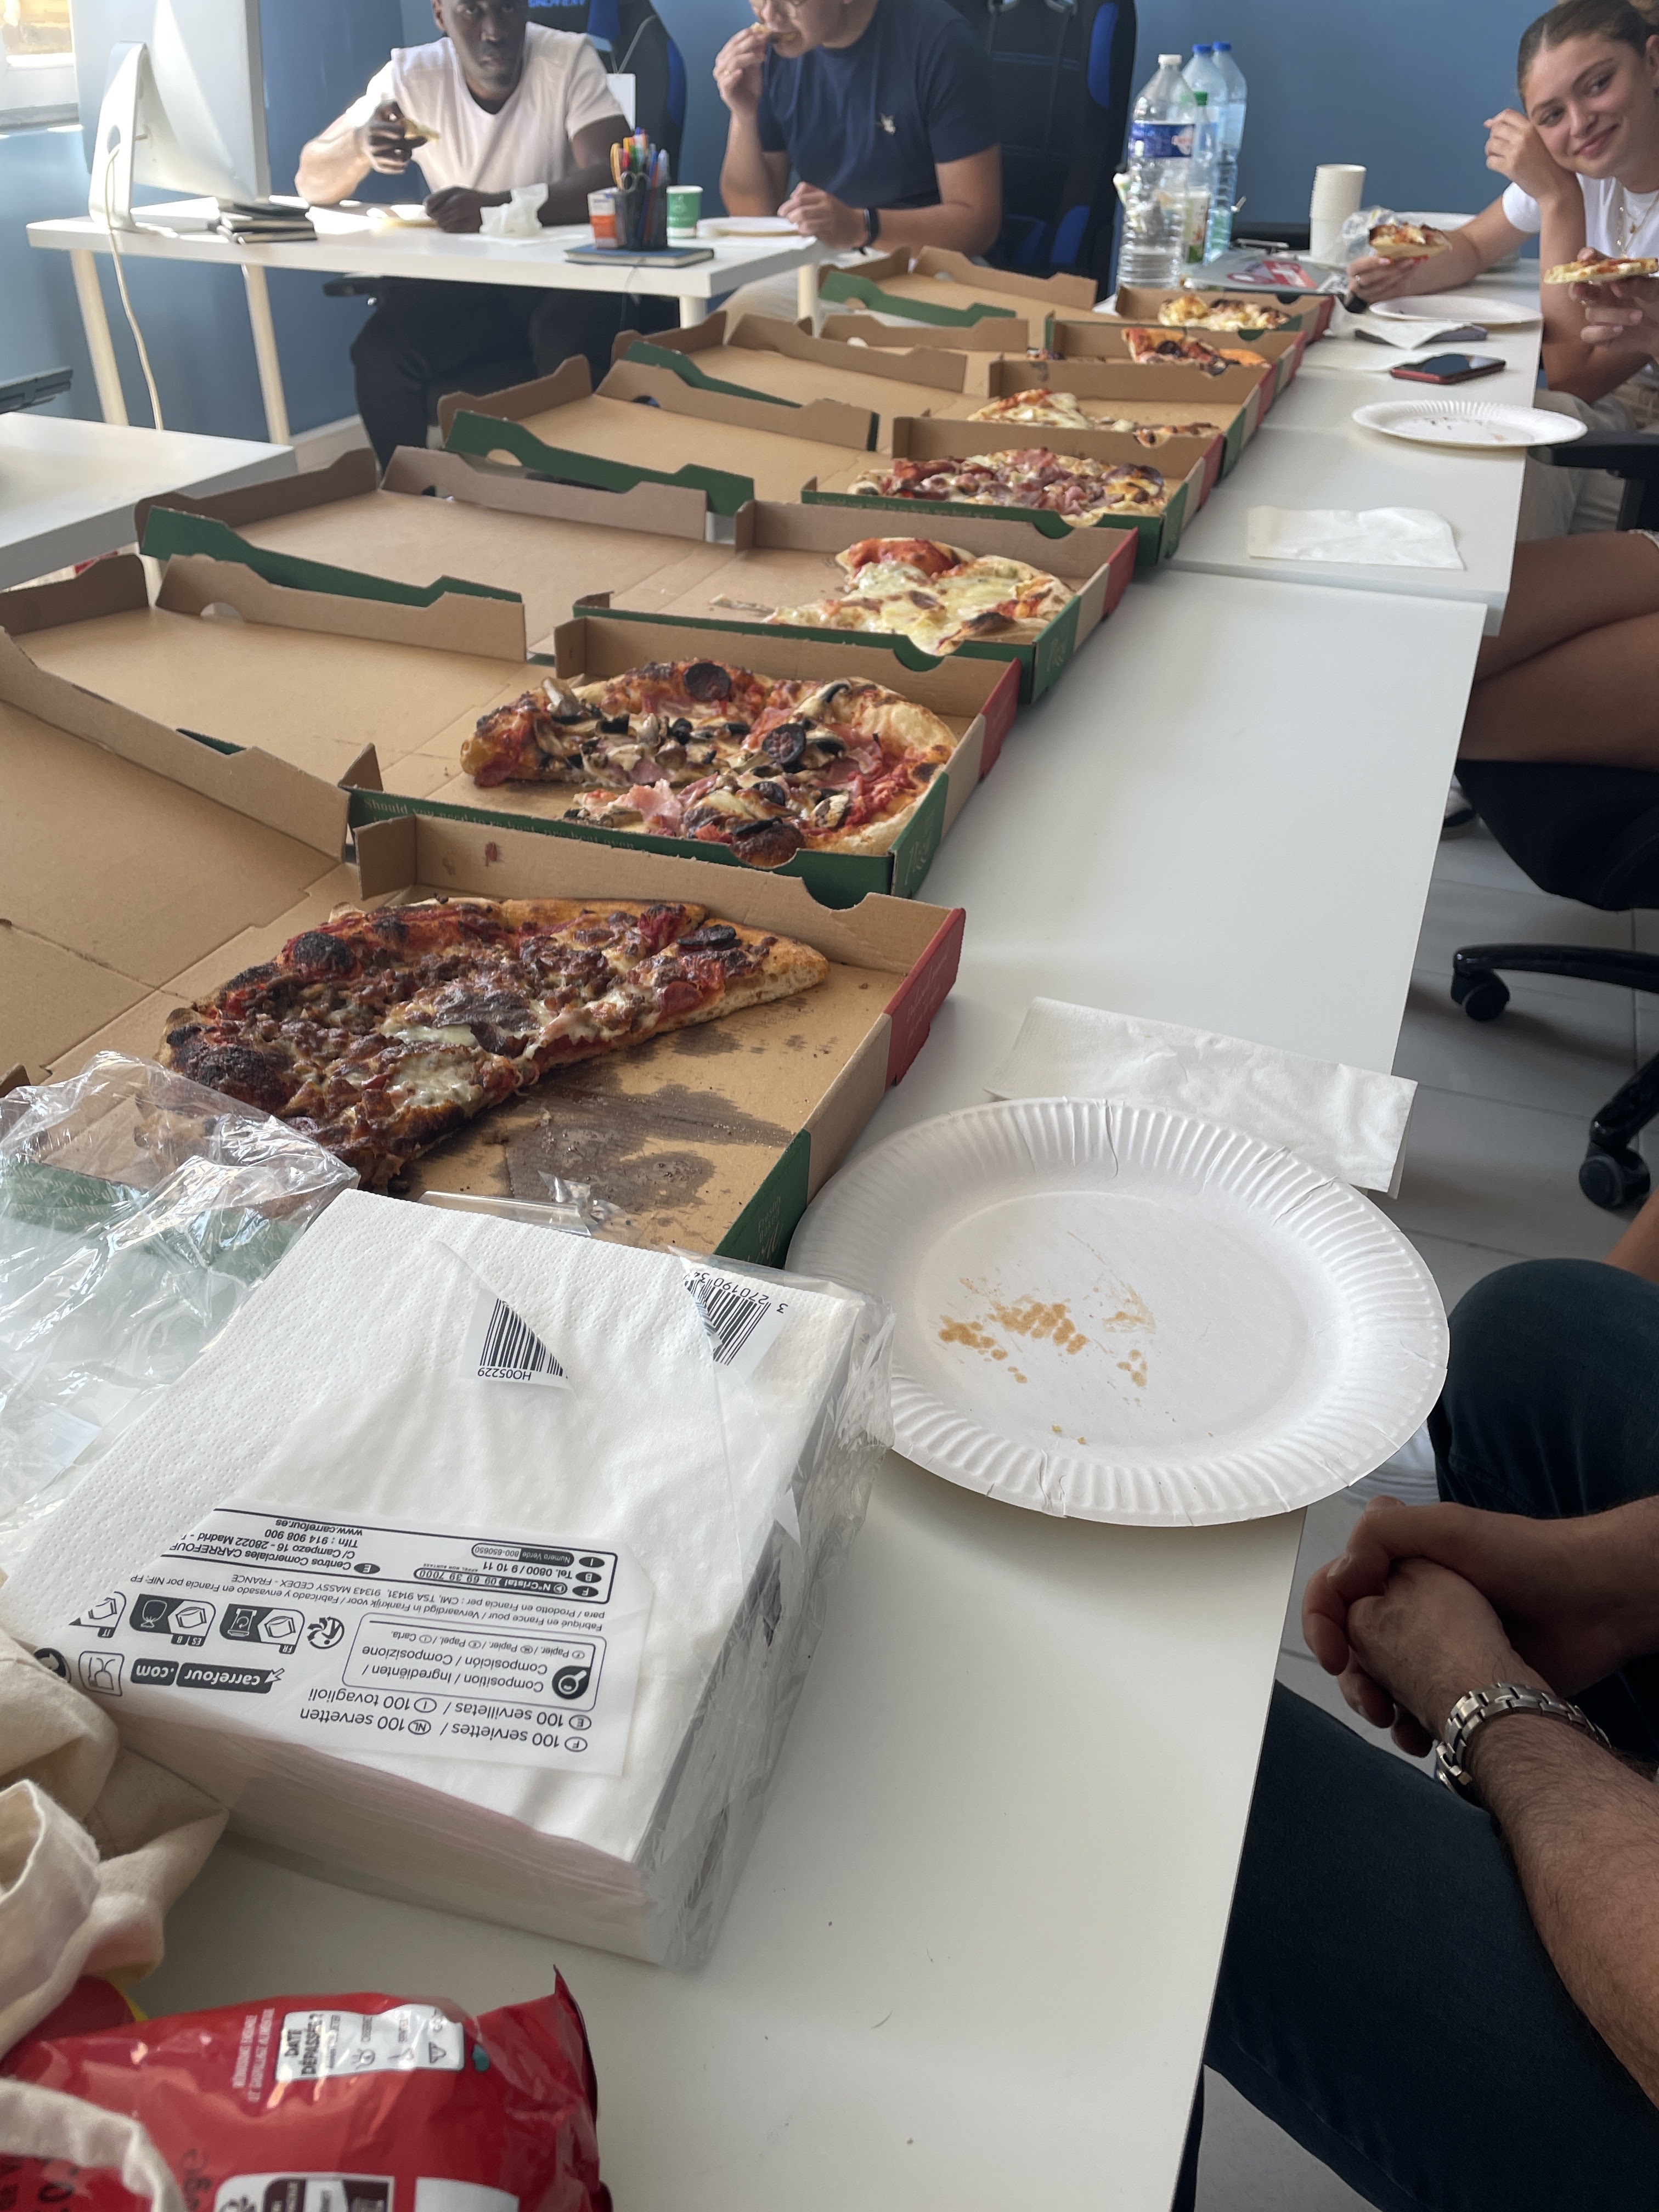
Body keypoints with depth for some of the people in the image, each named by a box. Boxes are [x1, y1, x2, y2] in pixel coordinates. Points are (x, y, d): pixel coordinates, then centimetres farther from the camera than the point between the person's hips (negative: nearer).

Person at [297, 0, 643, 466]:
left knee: (565, 343, -35)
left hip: (563, 274, -2)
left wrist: (495, 206, -38)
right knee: (379, 353, -23)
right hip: (460, 279, 3)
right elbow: (311, 182, -3)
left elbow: (616, 177, -26)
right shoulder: (411, 75, -5)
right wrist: (361, 146, -27)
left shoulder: (567, 60, -11)